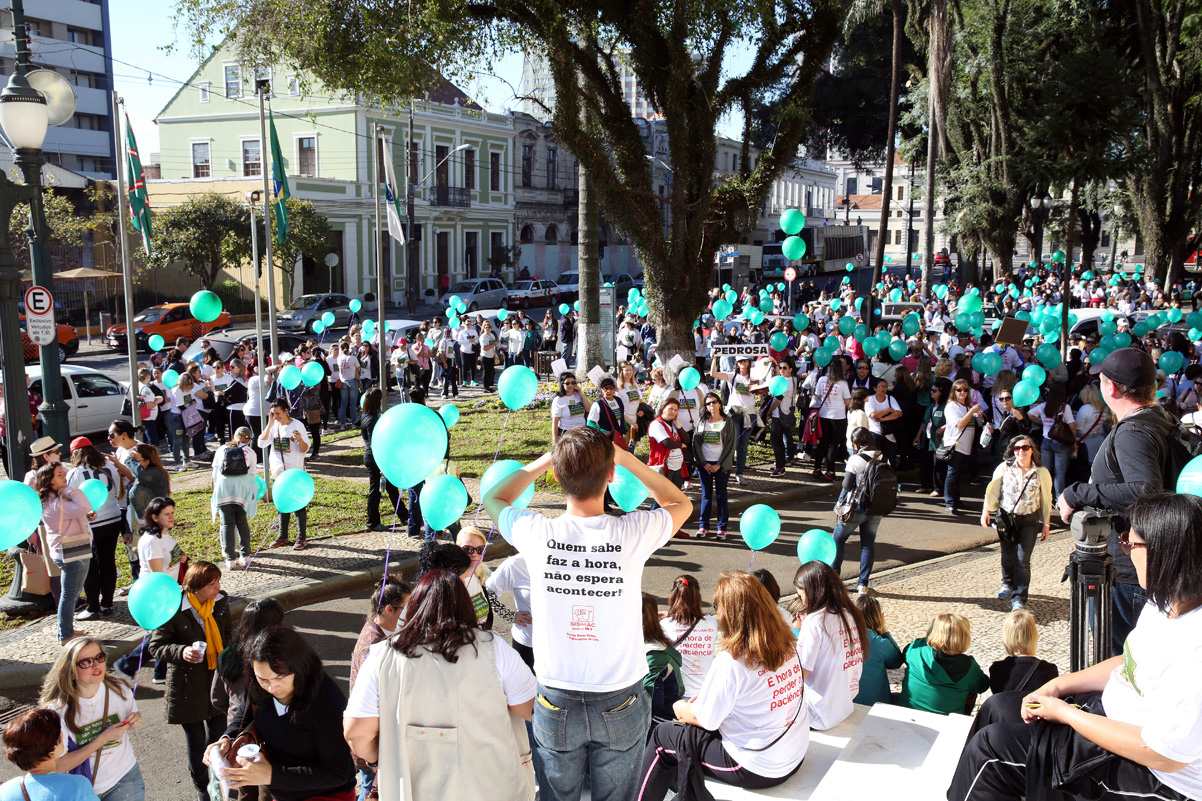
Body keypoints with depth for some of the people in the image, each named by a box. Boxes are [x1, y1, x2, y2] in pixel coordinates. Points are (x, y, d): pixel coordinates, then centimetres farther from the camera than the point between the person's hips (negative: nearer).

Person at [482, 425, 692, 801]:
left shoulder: (539, 535, -17)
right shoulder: (634, 534, -18)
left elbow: (494, 497, 8)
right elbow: (680, 504, 7)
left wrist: (546, 459, 6)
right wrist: (626, 459, 4)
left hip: (557, 703, 1)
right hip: (620, 706, 0)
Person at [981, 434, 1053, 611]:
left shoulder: (1041, 473, -2)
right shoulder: (1004, 468, -1)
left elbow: (1047, 500, 5)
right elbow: (992, 491, 7)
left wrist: (1046, 524, 6)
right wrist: (985, 512, 4)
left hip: (1029, 520, -2)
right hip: (1006, 517, 2)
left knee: (1022, 560, -9)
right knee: (1007, 556, 14)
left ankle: (1019, 599, -5)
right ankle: (1008, 583, 42)